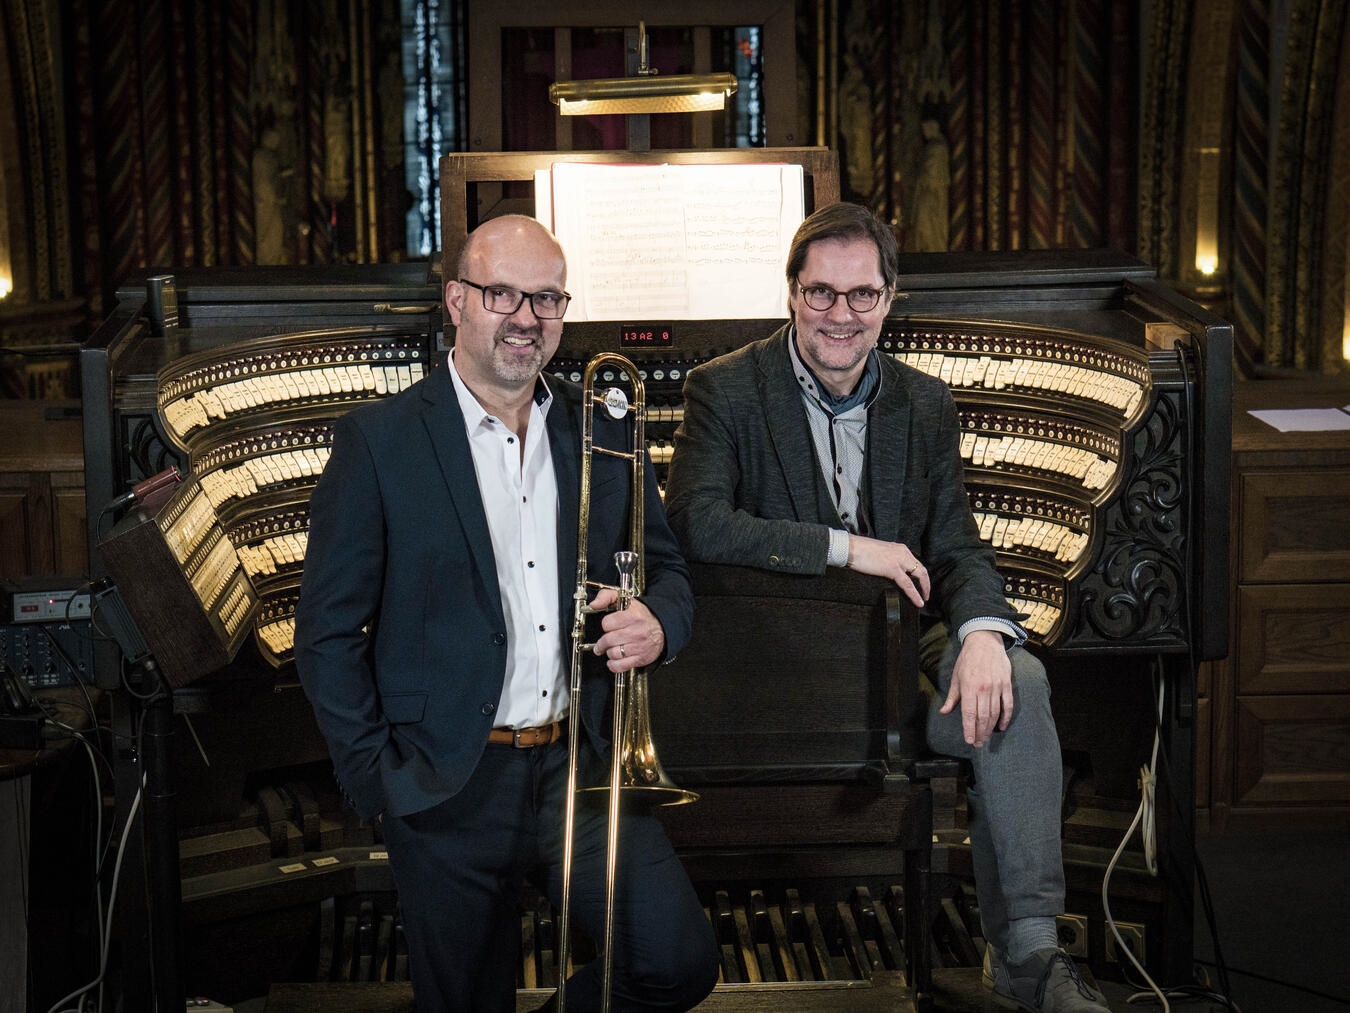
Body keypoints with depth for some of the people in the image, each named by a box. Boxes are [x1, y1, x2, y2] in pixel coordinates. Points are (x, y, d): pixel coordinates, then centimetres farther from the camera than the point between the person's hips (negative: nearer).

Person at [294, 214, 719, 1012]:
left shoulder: (605, 429, 8)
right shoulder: (379, 442, -3)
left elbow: (668, 572, 14)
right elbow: (329, 632, -2)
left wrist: (656, 623, -9)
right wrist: (377, 777, -8)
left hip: (581, 764, 3)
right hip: (450, 788, -2)